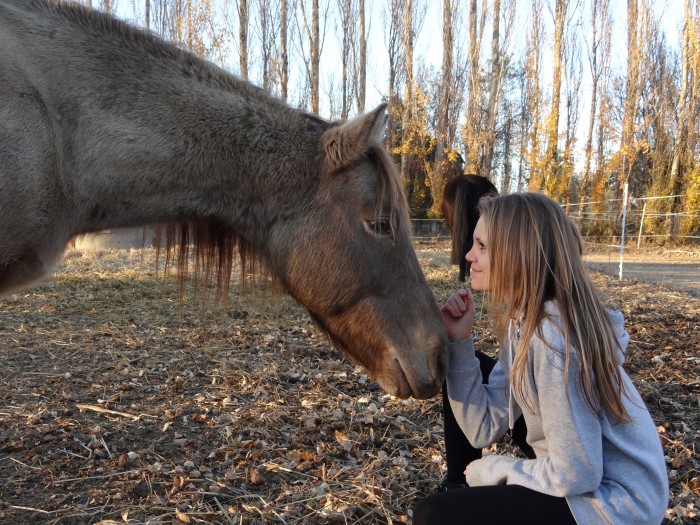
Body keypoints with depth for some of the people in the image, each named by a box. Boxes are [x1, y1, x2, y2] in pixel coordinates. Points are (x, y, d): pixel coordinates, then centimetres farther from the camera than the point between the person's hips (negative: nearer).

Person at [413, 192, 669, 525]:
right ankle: (458, 487, 24)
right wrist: (459, 340, -12)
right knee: (469, 370, 7)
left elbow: (575, 476, -25)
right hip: (579, 465, 8)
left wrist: (488, 470, -10)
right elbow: (484, 428, -3)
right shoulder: (525, 318, -3)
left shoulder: (553, 338, -30)